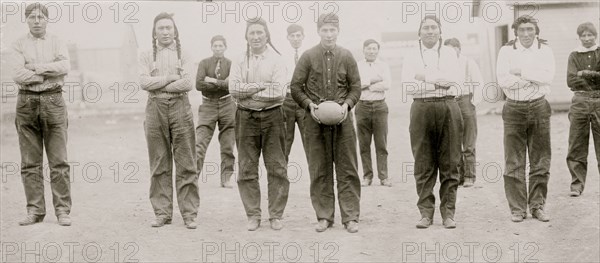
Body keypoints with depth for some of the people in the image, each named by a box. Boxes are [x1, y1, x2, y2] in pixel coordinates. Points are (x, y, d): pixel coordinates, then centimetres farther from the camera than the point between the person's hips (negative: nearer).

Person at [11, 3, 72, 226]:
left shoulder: (57, 43, 9)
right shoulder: (19, 45, 8)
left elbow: (65, 66, -10)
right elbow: (17, 75, -7)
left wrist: (35, 67, -10)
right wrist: (50, 73, -8)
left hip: (53, 102, -1)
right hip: (27, 103, 1)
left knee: (59, 161, -2)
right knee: (30, 162, 3)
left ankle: (63, 210, 2)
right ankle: (35, 211, 9)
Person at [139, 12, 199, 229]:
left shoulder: (183, 55, 9)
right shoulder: (147, 56, 11)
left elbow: (188, 84, -5)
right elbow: (144, 82, -4)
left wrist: (157, 85, -6)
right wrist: (171, 77, -7)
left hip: (180, 107, -1)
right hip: (155, 108, 1)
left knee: (186, 163, -2)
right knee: (159, 165, 4)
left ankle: (189, 213, 2)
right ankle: (162, 212, 10)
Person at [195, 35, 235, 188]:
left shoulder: (230, 64, 5)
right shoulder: (204, 63, 4)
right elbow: (199, 85, -10)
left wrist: (213, 81, -12)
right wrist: (222, 84, -11)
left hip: (227, 105, 1)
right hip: (208, 105, -1)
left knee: (228, 146, 4)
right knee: (200, 143, -9)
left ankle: (226, 178, 13)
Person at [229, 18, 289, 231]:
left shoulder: (277, 60, 2)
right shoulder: (239, 61, 8)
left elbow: (279, 91, -11)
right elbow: (234, 88, -6)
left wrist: (249, 91, -9)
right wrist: (261, 86, -11)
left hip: (272, 117, -1)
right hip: (246, 117, 2)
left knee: (277, 168, 0)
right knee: (247, 169, 3)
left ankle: (276, 215, 9)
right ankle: (253, 215, 12)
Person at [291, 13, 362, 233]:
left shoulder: (346, 57, 5)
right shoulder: (308, 57, 2)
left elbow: (355, 87, 9)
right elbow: (296, 87, 3)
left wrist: (347, 104, -8)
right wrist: (310, 105, -10)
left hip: (342, 118, 1)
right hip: (315, 119, 0)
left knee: (347, 170, 1)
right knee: (319, 171, 4)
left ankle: (350, 216, 6)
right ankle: (324, 216, 12)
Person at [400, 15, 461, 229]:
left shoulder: (449, 53, 11)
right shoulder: (411, 56, 11)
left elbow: (452, 79, -5)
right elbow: (407, 87, -2)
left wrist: (424, 77, -6)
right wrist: (438, 82, -7)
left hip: (447, 108, 0)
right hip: (421, 109, 0)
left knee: (449, 163, 1)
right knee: (423, 165, 1)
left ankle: (448, 213, 7)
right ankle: (426, 212, 7)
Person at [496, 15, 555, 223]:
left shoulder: (545, 50, 6)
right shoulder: (507, 51, 3)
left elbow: (548, 77, -10)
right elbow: (502, 79, -11)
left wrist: (521, 72, -12)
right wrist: (534, 79, -12)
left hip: (539, 108, 1)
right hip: (514, 110, -1)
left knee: (540, 161, 5)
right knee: (514, 162, -1)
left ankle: (537, 206, 16)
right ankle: (517, 208, 7)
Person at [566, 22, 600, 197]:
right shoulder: (574, 56, 10)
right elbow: (571, 81, -4)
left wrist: (585, 74, -11)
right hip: (580, 102, 1)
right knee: (576, 145, 0)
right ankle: (577, 184, 7)